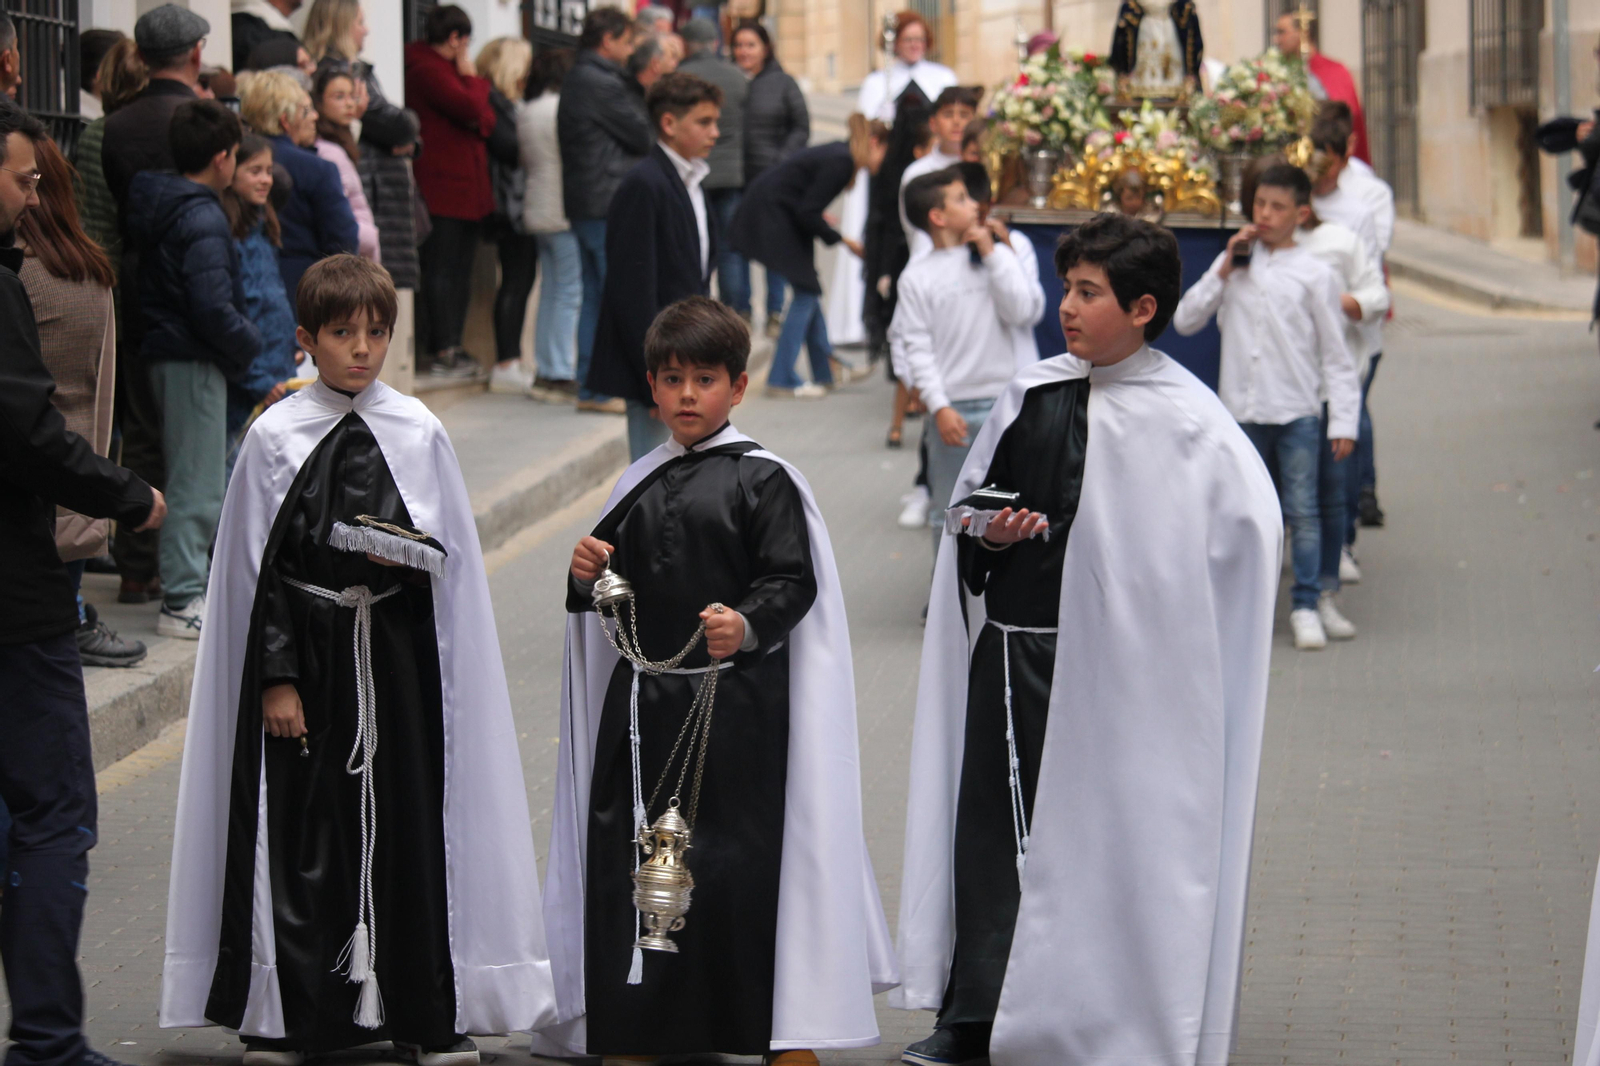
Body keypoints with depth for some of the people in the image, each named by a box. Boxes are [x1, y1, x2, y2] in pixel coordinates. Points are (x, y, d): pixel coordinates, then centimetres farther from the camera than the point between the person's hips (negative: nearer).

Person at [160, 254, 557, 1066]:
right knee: (301, 830, 0)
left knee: (408, 819, 2)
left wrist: (410, 554, -12)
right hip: (304, 644, -1)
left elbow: (452, 554, 10)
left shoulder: (418, 433, 4)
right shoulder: (275, 437, -1)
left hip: (395, 651, 1)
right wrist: (276, 679, -7)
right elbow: (257, 569, -1)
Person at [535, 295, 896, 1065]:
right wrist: (587, 575, 0)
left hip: (736, 703, -6)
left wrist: (749, 624, -28)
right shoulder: (641, 485, 14)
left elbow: (793, 582, -11)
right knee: (630, 849, 6)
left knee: (740, 852, -6)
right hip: (644, 699, 6)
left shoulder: (763, 481, -4)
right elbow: (615, 586, 21)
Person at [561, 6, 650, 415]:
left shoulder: (577, 80, 17)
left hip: (583, 203, 10)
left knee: (595, 295, 13)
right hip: (609, 204, -10)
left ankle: (588, 386, 15)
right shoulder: (603, 85, -16)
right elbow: (644, 137, -10)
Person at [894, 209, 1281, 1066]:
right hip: (1015, 642, 4)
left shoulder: (1186, 419, -8)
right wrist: (986, 534, -6)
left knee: (1110, 824, 1)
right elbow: (966, 504, 17)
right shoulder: (1030, 397, 7)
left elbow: (1251, 522, -16)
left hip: (1115, 654, -4)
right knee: (992, 814, 5)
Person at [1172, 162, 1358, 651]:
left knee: (1303, 510, -5)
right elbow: (1185, 320, 4)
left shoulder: (1314, 274, 0)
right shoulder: (1236, 265, 9)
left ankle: (1306, 606, 2)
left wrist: (1343, 422, -5)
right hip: (1242, 409, 3)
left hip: (1298, 412, -3)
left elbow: (1336, 354, 0)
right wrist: (1223, 269, -3)